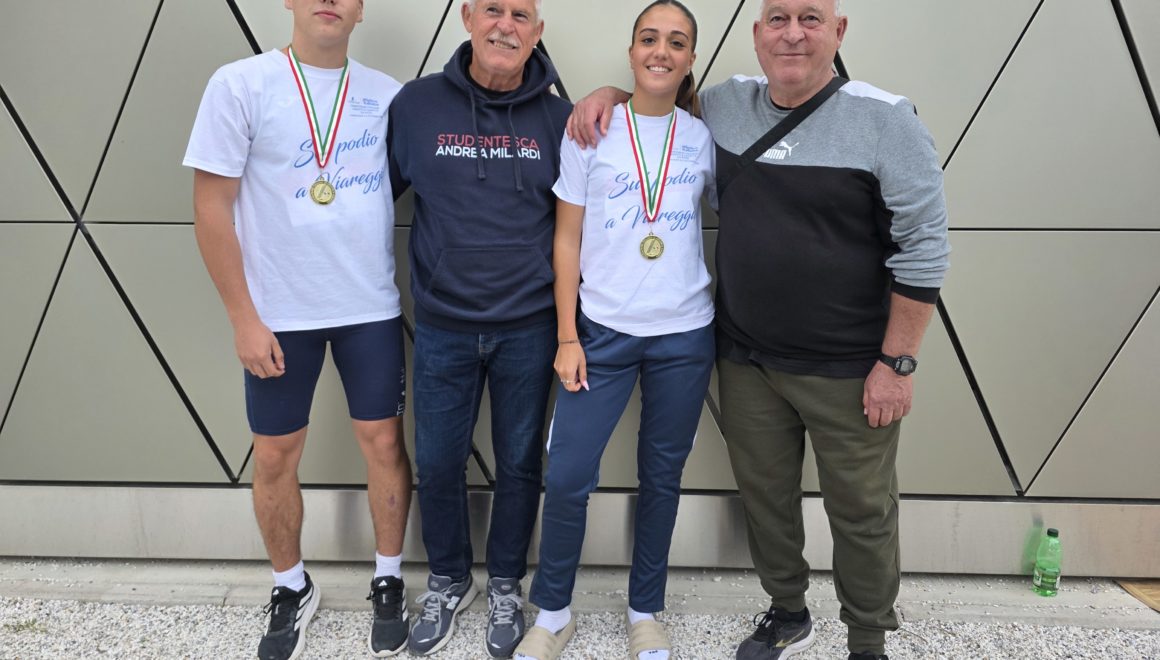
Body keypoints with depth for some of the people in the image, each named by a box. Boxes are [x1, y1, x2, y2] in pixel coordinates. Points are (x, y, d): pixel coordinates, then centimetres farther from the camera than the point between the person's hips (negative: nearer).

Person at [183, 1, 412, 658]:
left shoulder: (386, 93, 3)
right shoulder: (241, 84, -6)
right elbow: (212, 209, -6)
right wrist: (244, 318, -9)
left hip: (372, 309, 2)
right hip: (278, 313, -1)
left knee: (384, 443, 8)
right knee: (276, 457, 10)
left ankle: (389, 583, 29)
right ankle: (292, 590, 34)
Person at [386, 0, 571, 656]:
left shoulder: (559, 117, 0)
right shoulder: (416, 104, -1)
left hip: (530, 327, 0)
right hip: (443, 326, 0)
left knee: (520, 462, 12)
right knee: (438, 462, 11)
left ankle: (506, 585, 36)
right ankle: (448, 581, 37)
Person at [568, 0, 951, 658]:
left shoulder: (885, 119, -9)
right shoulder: (726, 104, 5)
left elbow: (923, 249, -9)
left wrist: (898, 362, -11)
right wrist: (608, 94, 4)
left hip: (848, 370, -4)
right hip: (745, 358, 4)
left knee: (861, 511, 9)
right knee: (764, 492, 16)